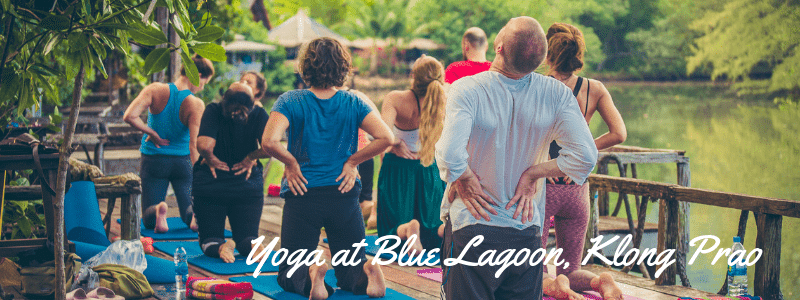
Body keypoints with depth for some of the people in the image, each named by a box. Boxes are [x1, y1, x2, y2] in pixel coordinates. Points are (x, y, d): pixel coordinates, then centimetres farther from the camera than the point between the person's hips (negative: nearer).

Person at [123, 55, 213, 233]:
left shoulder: (155, 90, -11)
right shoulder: (196, 105, -15)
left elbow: (129, 116, -21)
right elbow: (195, 146, -21)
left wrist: (153, 134, -7)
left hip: (153, 159, 1)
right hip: (182, 161, -1)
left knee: (148, 219, 11)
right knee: (189, 208, 18)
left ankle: (158, 211, -26)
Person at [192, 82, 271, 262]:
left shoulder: (213, 111, -13)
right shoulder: (259, 114, -8)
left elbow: (204, 146, -26)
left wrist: (210, 159, -5)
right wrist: (250, 158, -2)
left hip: (210, 185, -1)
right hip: (249, 187, 1)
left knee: (208, 240, 12)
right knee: (247, 239, 15)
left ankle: (220, 247, -24)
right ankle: (253, 245, -22)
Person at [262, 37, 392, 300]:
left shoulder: (291, 102, -7)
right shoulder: (354, 103, -1)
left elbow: (269, 142, -22)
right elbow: (385, 138, -11)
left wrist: (291, 163, -4)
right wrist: (352, 161, 0)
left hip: (302, 198, -2)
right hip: (344, 197, 2)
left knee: (289, 274, 10)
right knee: (350, 272, 14)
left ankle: (310, 277, -25)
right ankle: (366, 273, -21)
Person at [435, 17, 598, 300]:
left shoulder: (466, 89, -17)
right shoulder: (557, 94, -7)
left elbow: (450, 156, -30)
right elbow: (585, 156, -12)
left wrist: (463, 180, -9)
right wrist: (532, 174, -4)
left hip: (471, 227, -2)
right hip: (527, 232, 3)